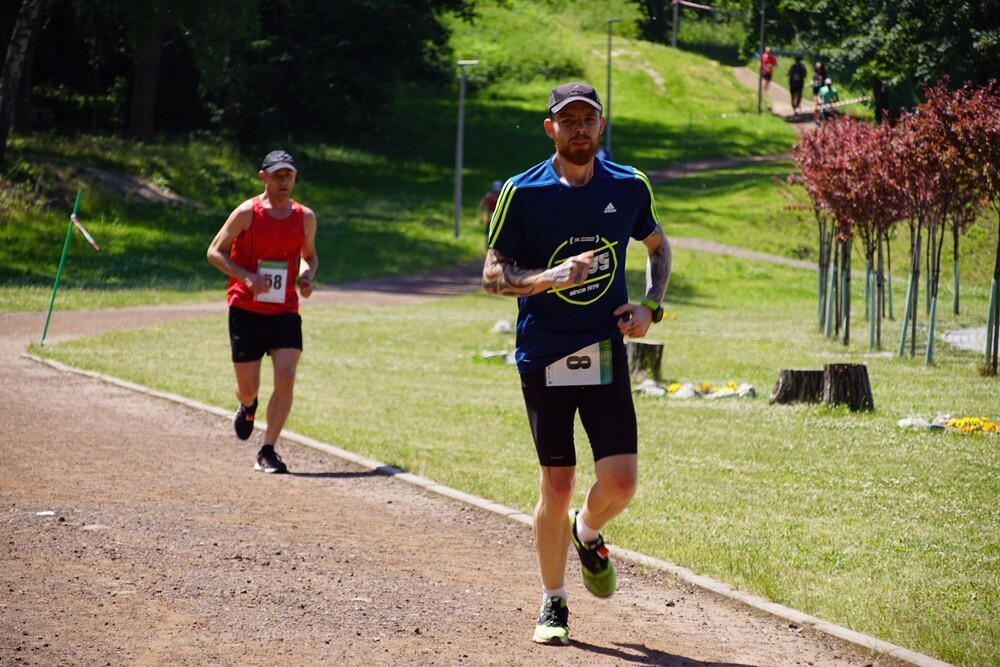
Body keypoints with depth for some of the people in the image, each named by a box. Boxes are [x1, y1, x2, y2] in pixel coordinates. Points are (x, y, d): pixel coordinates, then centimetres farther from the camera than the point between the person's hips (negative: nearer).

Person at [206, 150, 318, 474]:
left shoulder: (305, 217, 6)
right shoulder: (247, 213, -6)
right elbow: (215, 251, -3)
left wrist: (307, 277, -2)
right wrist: (246, 277, -18)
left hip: (285, 311, 2)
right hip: (246, 310, -2)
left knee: (286, 379, -14)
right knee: (248, 387, 3)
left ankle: (267, 453, -5)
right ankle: (247, 407, 43)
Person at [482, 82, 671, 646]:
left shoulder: (630, 187, 3)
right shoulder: (523, 193, -5)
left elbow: (658, 246, 21)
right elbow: (493, 276, -4)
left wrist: (650, 307, 4)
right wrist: (551, 276, -22)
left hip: (607, 353, 2)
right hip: (544, 358, -2)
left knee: (621, 483, -8)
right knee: (557, 485, 1)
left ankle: (588, 535, 28)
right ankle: (554, 604, 19)